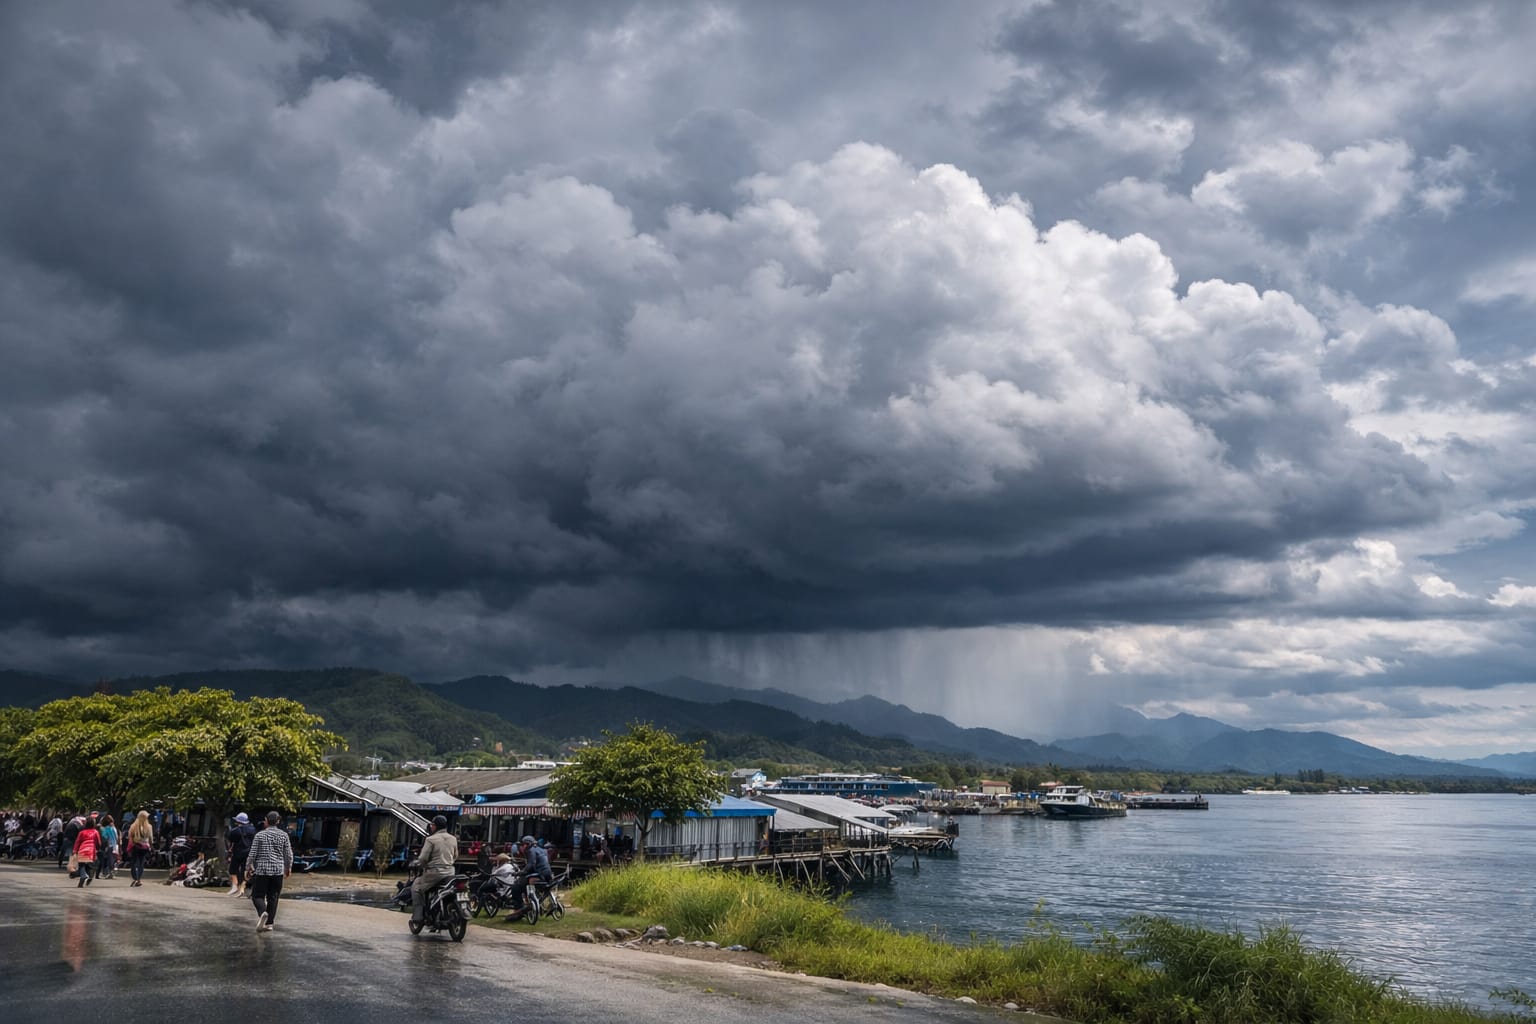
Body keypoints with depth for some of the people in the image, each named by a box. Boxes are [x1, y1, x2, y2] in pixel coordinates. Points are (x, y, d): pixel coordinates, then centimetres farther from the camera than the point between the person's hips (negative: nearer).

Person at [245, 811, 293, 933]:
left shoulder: (260, 835, -3)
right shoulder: (283, 835, 1)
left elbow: (252, 854, -3)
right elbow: (289, 854, 4)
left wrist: (248, 868, 8)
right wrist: (288, 868, 18)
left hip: (262, 869, -2)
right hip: (278, 870, 2)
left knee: (258, 895, 5)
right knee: (273, 897, 10)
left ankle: (262, 912, -23)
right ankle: (269, 923, 8)